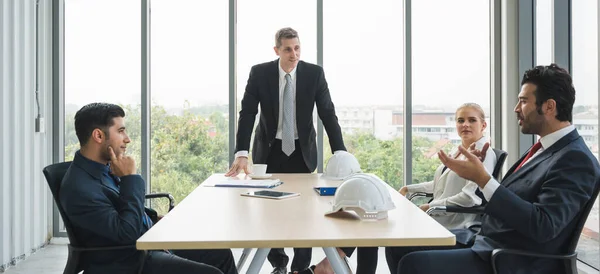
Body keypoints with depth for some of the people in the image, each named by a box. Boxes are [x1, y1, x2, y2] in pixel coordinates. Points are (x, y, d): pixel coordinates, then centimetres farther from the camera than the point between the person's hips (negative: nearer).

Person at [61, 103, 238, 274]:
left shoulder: (104, 166, 4)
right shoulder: (79, 188, -25)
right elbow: (127, 233, -28)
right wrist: (129, 178, -24)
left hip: (148, 243, 9)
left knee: (221, 255, 5)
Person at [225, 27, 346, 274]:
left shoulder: (314, 73, -10)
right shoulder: (259, 73, -11)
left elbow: (328, 114, -10)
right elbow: (247, 114, -14)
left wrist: (340, 152, -20)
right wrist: (241, 153, -26)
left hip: (302, 150, 0)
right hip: (270, 149, 0)